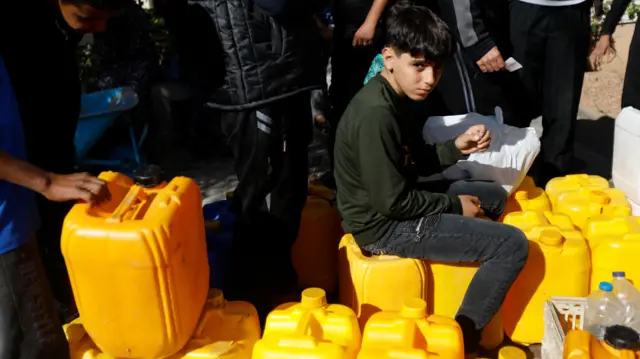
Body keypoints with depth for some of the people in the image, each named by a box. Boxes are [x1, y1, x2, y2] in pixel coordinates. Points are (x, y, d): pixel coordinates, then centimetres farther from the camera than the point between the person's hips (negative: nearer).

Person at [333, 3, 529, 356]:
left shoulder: (396, 96, 3)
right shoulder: (375, 113, -27)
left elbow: (416, 163, 12)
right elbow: (392, 202, -24)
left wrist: (456, 147, -5)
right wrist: (454, 204, -11)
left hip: (395, 199, 10)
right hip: (384, 224, -10)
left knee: (494, 195, 23)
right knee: (513, 245, -10)